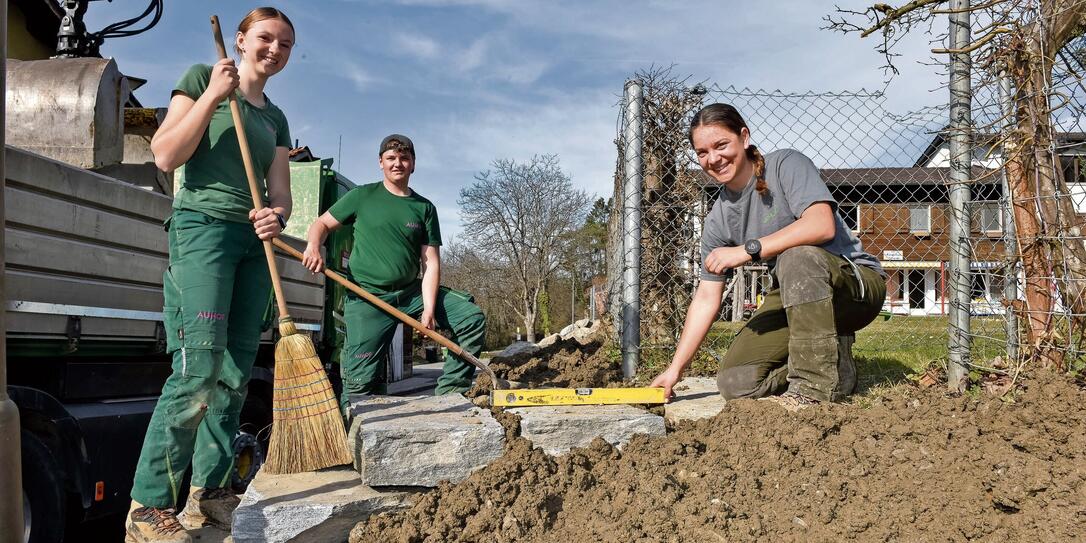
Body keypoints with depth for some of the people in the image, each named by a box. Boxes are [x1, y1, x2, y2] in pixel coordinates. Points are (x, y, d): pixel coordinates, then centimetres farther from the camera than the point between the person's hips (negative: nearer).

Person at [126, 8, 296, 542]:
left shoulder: (275, 118, 20)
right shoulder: (203, 78, 4)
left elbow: (280, 192, 15)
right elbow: (165, 155, -5)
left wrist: (275, 216, -8)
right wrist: (212, 96, -11)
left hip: (254, 240, 7)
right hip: (202, 224, -7)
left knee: (235, 373, 5)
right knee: (197, 369, -16)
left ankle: (208, 491, 14)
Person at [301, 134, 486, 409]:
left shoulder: (424, 208, 8)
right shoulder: (362, 196, 4)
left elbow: (431, 263, 1)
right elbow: (321, 224, 10)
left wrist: (429, 310, -12)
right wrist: (313, 247, -15)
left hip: (412, 293, 3)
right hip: (367, 297, -3)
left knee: (473, 318, -9)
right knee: (361, 380, -11)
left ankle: (449, 393, -4)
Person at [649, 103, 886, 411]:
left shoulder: (786, 164, -14)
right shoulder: (719, 219, 0)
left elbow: (822, 226, -31)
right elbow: (706, 298, 1)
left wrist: (747, 250, -31)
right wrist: (676, 368, -3)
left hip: (859, 282, -5)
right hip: (795, 298, 6)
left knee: (798, 256, -38)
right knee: (735, 383, -10)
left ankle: (815, 387, -28)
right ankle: (835, 366, 10)